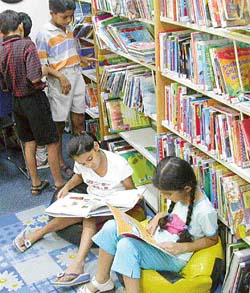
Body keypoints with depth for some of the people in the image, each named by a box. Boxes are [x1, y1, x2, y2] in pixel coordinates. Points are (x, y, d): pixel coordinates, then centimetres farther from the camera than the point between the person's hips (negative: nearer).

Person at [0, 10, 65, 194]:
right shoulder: (27, 45, -18)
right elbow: (35, 77, -27)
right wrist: (45, 70, -7)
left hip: (16, 102, 7)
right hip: (34, 100, -6)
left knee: (29, 142, 18)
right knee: (52, 142, 6)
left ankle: (36, 183, 28)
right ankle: (59, 183, 16)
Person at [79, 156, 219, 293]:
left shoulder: (205, 212, -25)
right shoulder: (181, 193, -4)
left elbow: (213, 239, -10)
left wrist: (181, 248, -19)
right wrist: (159, 217, -2)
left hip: (173, 257, -8)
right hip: (155, 240, 8)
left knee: (127, 246, -30)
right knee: (111, 227, -8)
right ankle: (102, 280, 7)